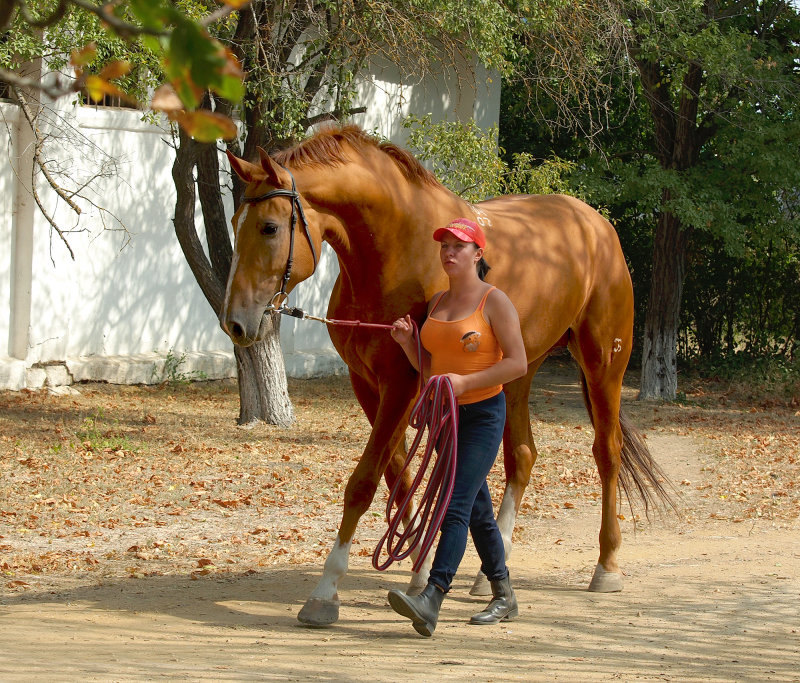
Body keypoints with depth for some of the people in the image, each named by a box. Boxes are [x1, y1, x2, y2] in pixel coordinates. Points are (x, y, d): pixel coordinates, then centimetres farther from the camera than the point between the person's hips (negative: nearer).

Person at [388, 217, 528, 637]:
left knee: (456, 507, -17)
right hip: (444, 414, 7)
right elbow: (427, 367, 16)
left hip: (483, 415, -7)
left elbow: (518, 364, -14)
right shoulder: (437, 303, 12)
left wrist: (465, 382, -23)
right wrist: (406, 341, -4)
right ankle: (504, 597, 26)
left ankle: (429, 603, -28)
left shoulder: (494, 302, -9)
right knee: (478, 511, 14)